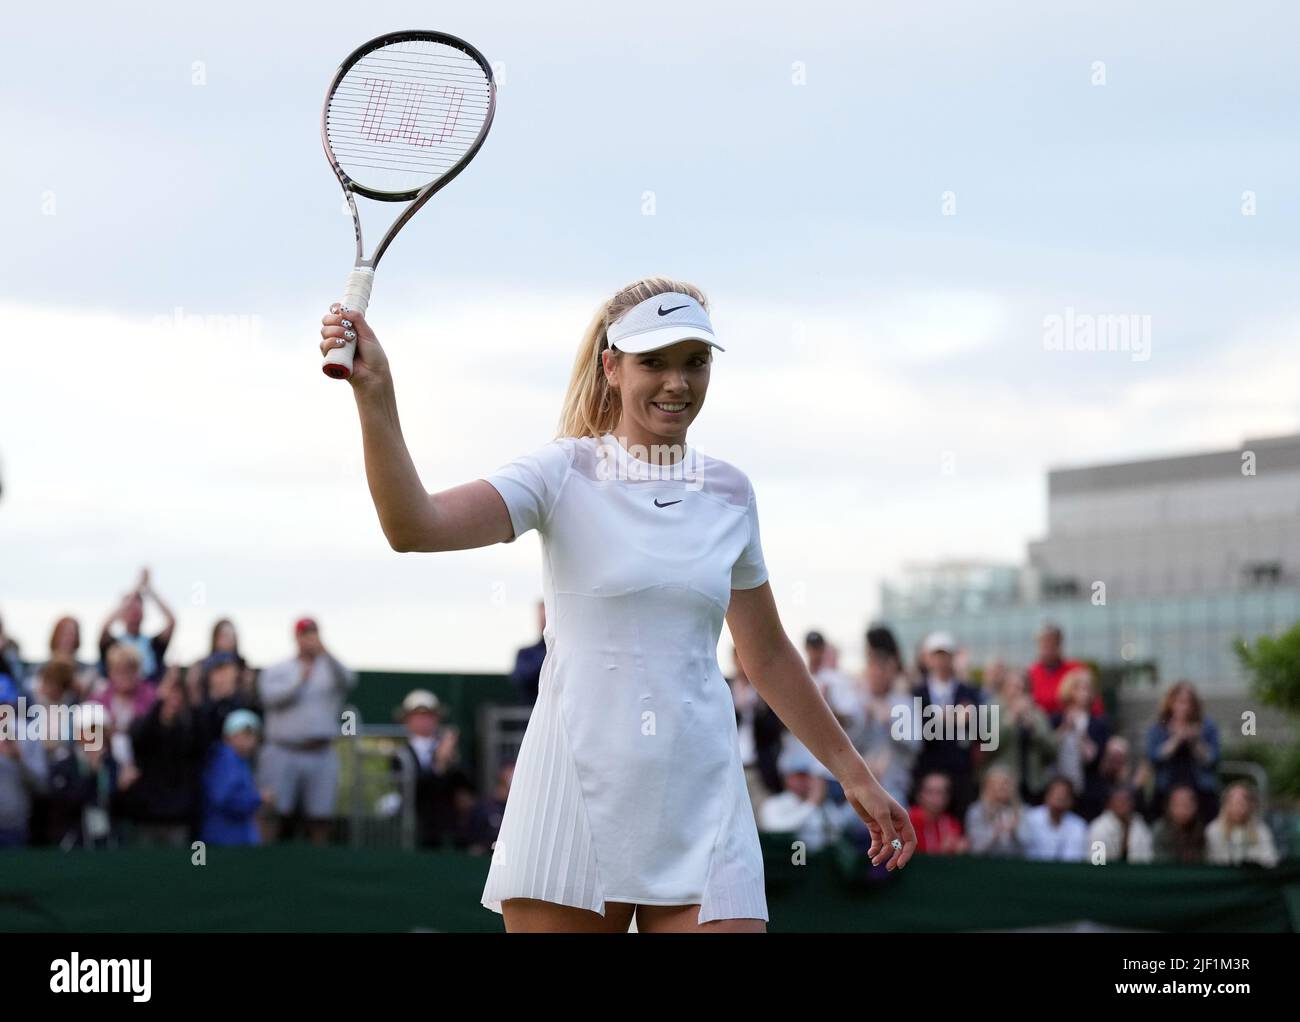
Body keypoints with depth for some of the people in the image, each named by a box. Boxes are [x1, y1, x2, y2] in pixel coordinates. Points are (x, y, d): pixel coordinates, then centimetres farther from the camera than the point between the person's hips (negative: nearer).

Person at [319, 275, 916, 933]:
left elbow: (767, 654, 21)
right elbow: (414, 526, -18)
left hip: (701, 811, 3)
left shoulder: (729, 491, 10)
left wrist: (853, 774, 24)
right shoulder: (565, 472, -2)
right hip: (577, 799, -3)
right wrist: (374, 395, -31)